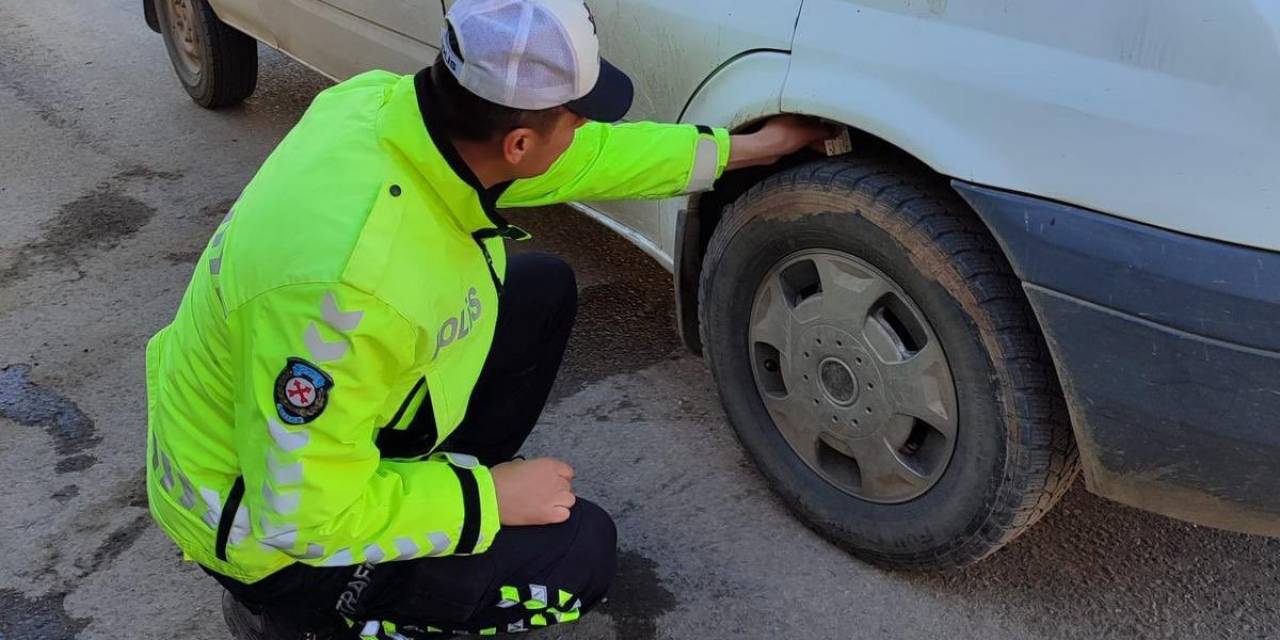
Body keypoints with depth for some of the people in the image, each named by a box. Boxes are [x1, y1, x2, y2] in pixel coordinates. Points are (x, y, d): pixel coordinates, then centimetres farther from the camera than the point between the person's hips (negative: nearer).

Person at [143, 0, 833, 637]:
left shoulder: (398, 104, -16)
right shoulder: (349, 279, -41)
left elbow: (584, 154, 0)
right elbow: (304, 515, -30)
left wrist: (745, 147, 7)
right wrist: (489, 497, -19)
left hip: (342, 415, 8)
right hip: (273, 527, -7)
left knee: (543, 288, 5)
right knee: (577, 553, -8)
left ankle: (447, 479, 17)